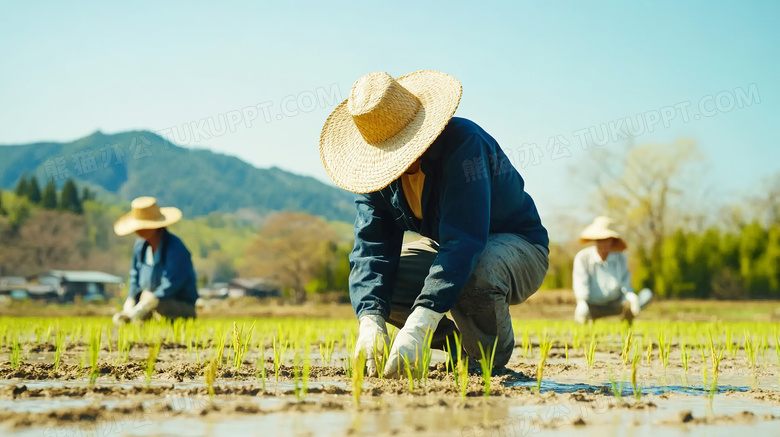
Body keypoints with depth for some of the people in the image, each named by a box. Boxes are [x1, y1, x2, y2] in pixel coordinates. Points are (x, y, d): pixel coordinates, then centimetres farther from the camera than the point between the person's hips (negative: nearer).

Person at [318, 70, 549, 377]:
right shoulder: (374, 167, -11)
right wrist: (371, 321, -38)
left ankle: (491, 359, -9)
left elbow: (463, 243, -41)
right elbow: (371, 248, -18)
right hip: (446, 246, 6)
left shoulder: (464, 144, -32)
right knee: (369, 282, -14)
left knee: (474, 274, -40)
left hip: (517, 247, -6)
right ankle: (461, 344, 2)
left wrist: (418, 326, -50)